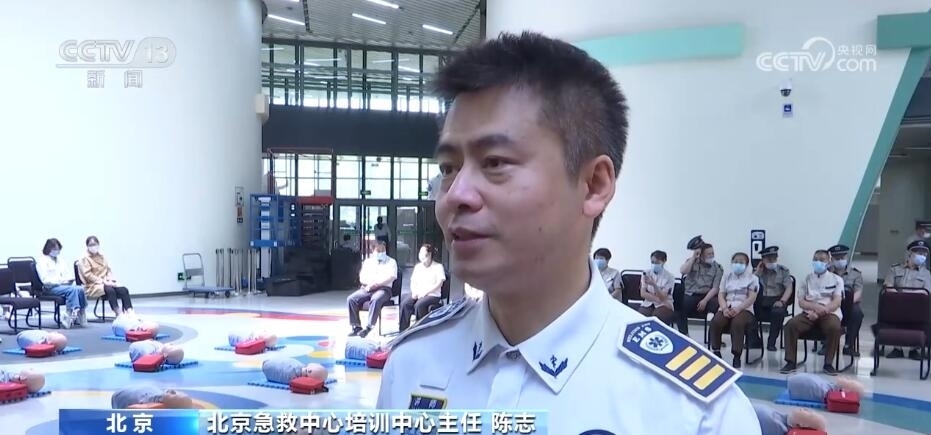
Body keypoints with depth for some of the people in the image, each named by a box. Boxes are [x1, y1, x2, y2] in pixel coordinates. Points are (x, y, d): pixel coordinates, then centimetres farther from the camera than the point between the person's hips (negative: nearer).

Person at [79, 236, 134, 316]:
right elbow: (88, 275, -9)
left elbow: (109, 270, 17)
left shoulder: (102, 257, 19)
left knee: (124, 290, -22)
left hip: (106, 284, 6)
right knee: (110, 290, -36)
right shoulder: (85, 259, 1)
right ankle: (119, 314, -41)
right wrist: (103, 281, -17)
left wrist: (110, 280, -5)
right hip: (93, 286, -5)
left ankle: (130, 313, -34)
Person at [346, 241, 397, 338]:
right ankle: (356, 327, -18)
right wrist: (369, 283, -11)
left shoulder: (391, 262, 10)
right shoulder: (367, 261, 21)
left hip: (383, 289, -4)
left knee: (376, 299, -38)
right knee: (351, 299, -21)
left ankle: (369, 328, -35)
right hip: (366, 289, 4)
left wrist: (375, 284, -16)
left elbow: (391, 278, -5)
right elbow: (362, 278, 12)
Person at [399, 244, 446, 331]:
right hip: (417, 293, 5)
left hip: (432, 295, -5)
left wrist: (425, 293, -15)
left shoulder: (438, 267, 3)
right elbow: (413, 282, 18)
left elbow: (439, 283, -7)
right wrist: (414, 292, -4)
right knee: (405, 303, -26)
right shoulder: (418, 266, 21)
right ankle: (403, 330, -24)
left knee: (419, 305, -35)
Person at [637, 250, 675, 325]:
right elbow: (643, 294, -1)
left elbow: (662, 298, -12)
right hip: (648, 303, 2)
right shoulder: (646, 273, 5)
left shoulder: (669, 277, -4)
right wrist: (658, 299, -13)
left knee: (656, 318, -33)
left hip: (664, 305, -2)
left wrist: (654, 285, -27)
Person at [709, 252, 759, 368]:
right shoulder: (727, 277, 19)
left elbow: (752, 298, -3)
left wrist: (738, 309, -19)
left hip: (744, 309, -3)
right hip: (727, 307, 3)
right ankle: (716, 352, -16)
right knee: (716, 322, -30)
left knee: (737, 323, -37)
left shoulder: (752, 278, 9)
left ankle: (737, 355, -28)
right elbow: (721, 295, 10)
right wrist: (725, 308, -11)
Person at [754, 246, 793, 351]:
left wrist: (782, 301, -18)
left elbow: (789, 288, -1)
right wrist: (757, 272, -3)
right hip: (761, 300, 2)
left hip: (777, 300, -2)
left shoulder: (783, 271, 9)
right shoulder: (759, 271, 15)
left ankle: (771, 342, -21)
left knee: (778, 312, -36)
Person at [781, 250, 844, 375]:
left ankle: (828, 364, -21)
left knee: (834, 327, -36)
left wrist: (820, 312, -20)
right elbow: (801, 302, 8)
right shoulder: (807, 279, 15)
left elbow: (837, 302, -4)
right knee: (791, 324, -26)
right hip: (809, 313, 2)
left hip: (829, 313, -2)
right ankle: (791, 362, -19)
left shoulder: (836, 279, 9)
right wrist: (815, 306, -14)